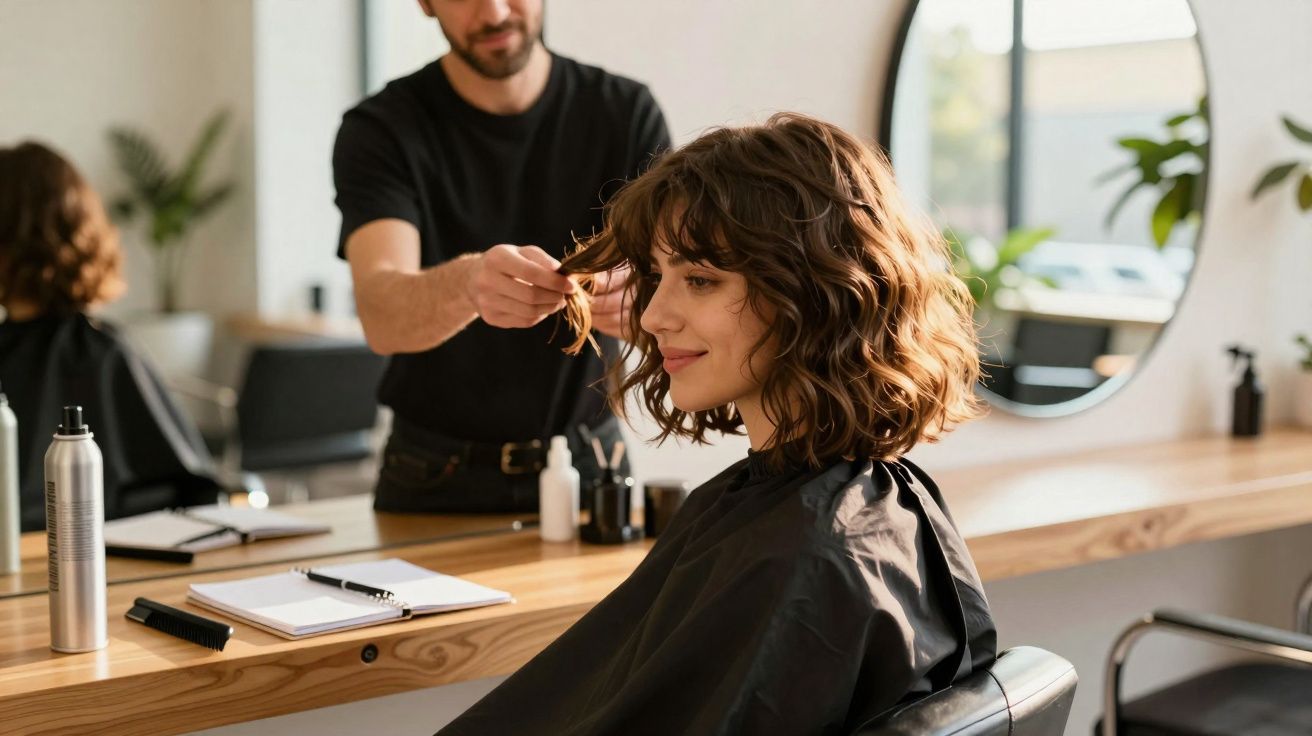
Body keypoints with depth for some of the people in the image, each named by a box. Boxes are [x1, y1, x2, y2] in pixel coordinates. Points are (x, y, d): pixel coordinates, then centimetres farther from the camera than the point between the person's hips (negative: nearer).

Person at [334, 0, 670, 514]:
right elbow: (381, 316, -24)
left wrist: (636, 294, -37)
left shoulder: (628, 114, -3)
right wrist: (466, 284, -45)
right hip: (437, 477, 0)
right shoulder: (381, 131, -8)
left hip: (588, 463, 1)